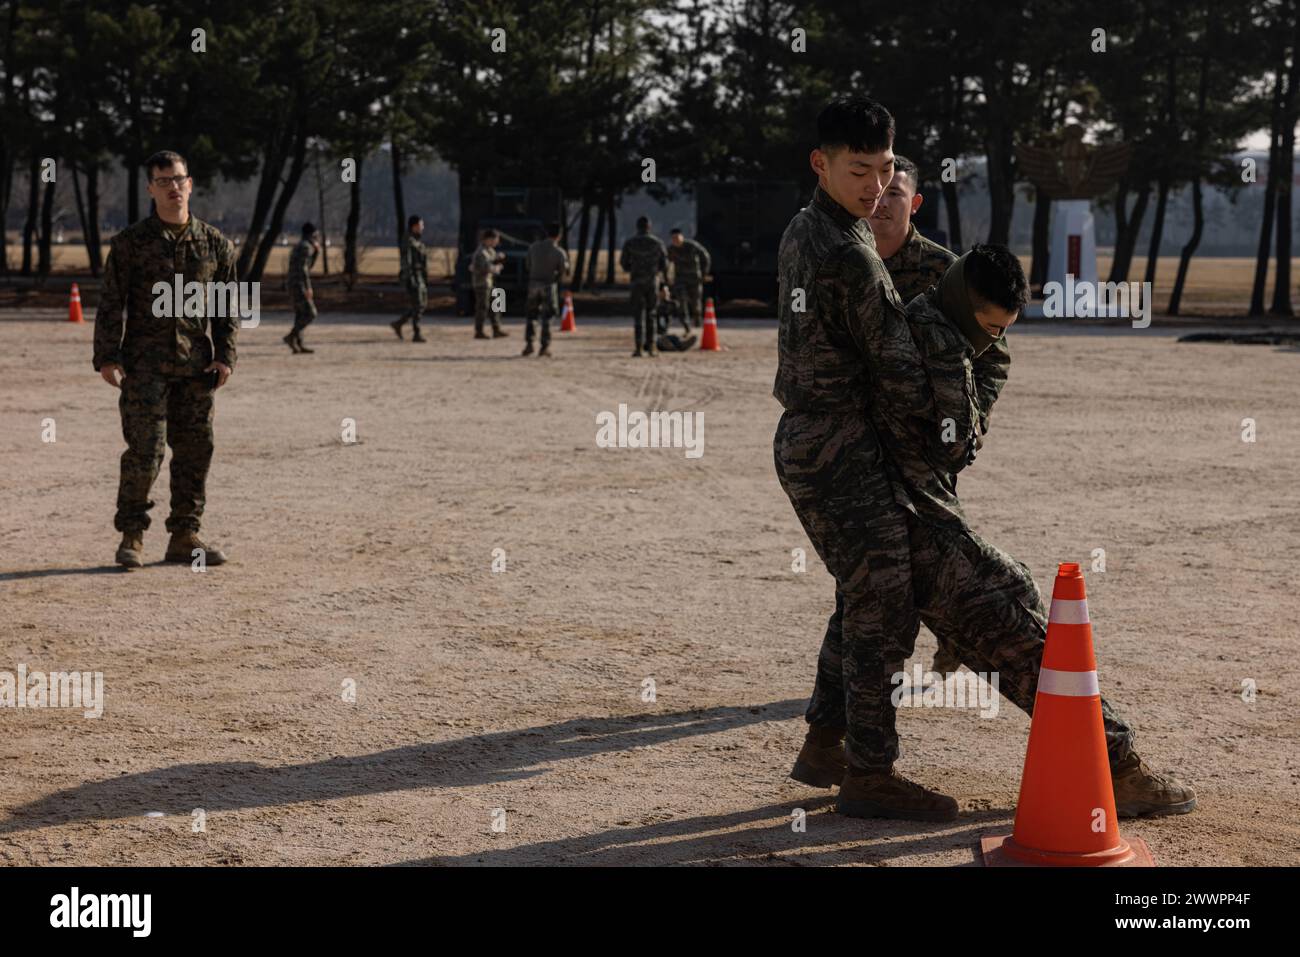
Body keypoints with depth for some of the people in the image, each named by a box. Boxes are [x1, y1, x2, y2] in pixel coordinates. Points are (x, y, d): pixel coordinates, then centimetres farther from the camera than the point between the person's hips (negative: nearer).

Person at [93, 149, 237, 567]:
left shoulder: (215, 243, 8)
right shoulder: (130, 242, 0)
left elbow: (229, 305, 12)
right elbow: (110, 303, 0)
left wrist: (225, 355, 2)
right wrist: (107, 357, -8)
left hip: (196, 366, 3)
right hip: (145, 364, -3)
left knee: (195, 450, 5)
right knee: (145, 450, -9)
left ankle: (185, 536, 15)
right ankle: (131, 536, 2)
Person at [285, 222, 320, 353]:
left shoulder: (298, 247, 21)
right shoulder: (306, 247, -11)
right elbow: (303, 268, -21)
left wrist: (315, 252, 22)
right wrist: (308, 288, -23)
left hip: (294, 287, 10)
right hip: (299, 285, -10)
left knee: (300, 315, 9)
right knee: (310, 314, -9)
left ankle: (298, 345, 7)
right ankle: (291, 337, -14)